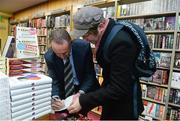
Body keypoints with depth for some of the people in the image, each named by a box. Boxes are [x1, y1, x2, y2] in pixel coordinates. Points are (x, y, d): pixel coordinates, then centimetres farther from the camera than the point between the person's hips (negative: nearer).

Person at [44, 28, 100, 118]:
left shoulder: (84, 47, -22)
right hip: (64, 93, 2)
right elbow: (54, 81, -10)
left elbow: (90, 74, -15)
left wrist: (81, 93, -29)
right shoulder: (49, 56, -16)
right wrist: (55, 98, -30)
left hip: (85, 90, -1)